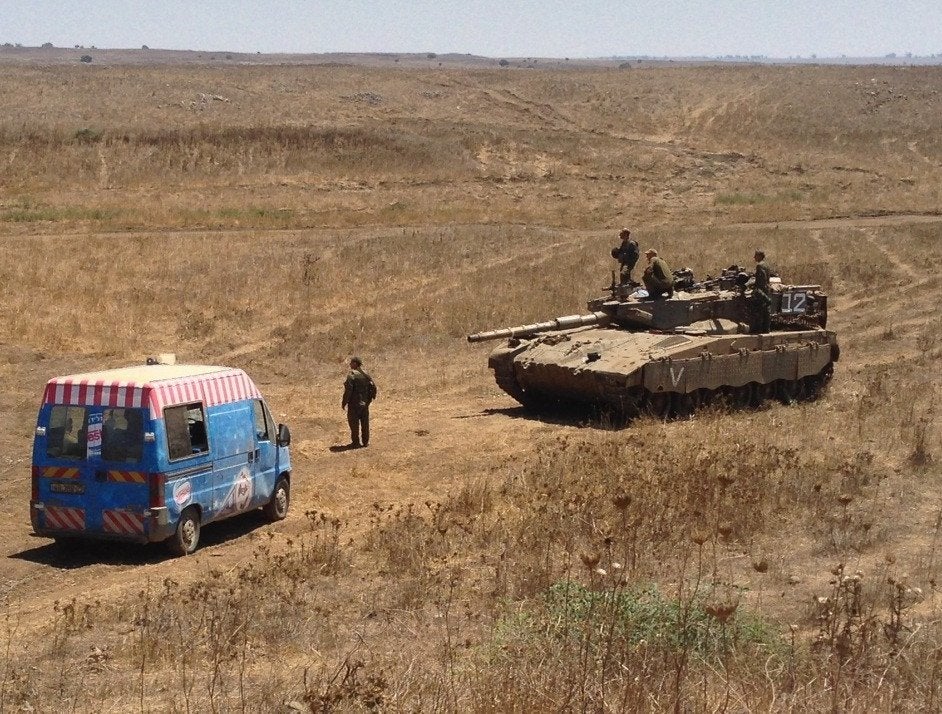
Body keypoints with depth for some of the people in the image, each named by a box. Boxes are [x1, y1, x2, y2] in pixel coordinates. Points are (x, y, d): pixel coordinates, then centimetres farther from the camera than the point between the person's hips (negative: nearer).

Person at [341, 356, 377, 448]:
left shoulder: (351, 375, -16)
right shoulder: (366, 375, 4)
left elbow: (348, 390, -19)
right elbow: (373, 388, 6)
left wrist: (344, 402, -10)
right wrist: (368, 399, 16)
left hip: (354, 404, -6)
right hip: (364, 404, 6)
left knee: (354, 423, 3)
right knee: (365, 423, 13)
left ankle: (355, 443, 6)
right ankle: (365, 441, 20)